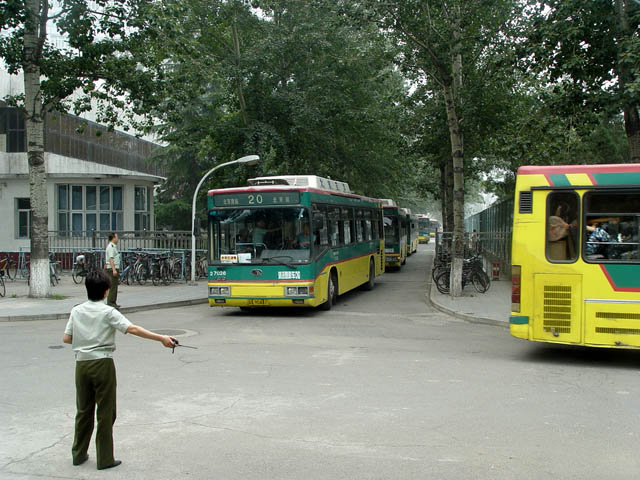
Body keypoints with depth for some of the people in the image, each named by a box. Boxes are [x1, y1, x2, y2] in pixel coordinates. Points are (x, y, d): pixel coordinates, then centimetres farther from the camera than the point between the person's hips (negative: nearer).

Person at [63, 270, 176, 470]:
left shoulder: (76, 311, 4)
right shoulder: (107, 312, -11)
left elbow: (66, 338, 6)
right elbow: (132, 329, -21)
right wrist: (161, 338, -24)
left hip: (82, 364, 5)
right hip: (102, 364, -5)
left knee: (83, 410, 17)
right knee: (105, 413, 4)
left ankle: (79, 454, 26)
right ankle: (105, 459, 9)